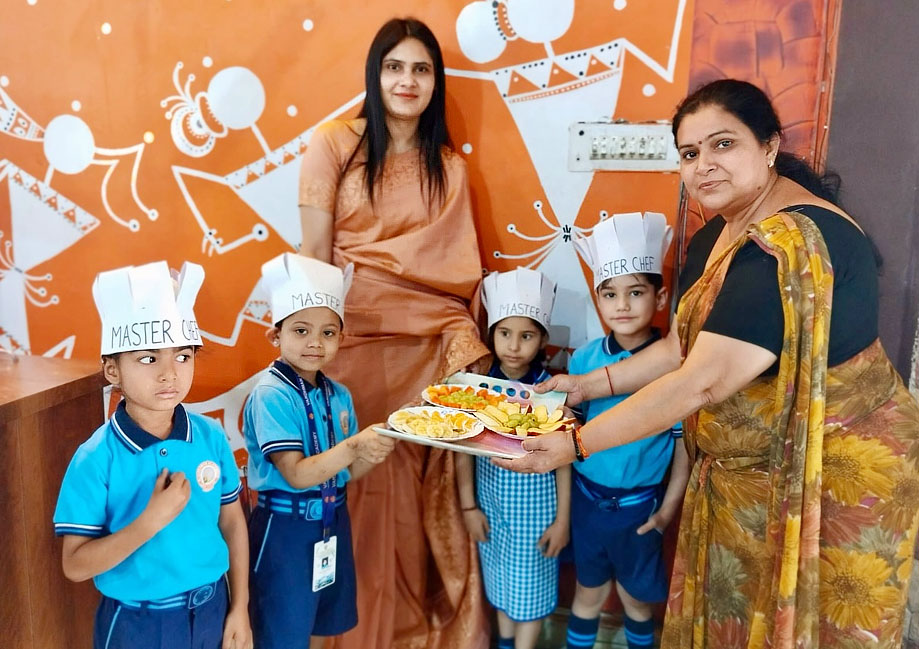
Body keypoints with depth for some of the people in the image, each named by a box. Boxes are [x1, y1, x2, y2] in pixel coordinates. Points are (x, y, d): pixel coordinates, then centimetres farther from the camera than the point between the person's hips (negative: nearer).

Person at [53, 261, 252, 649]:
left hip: (210, 610, 3)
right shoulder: (95, 458, -17)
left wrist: (239, 608, 2)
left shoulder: (212, 437, -8)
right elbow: (76, 566, -15)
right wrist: (151, 520, -27)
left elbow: (233, 522, 1)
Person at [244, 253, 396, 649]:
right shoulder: (271, 396, -18)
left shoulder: (339, 395, 2)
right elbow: (296, 474, -24)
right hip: (285, 527, -6)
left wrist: (374, 452, -14)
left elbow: (347, 472, 7)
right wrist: (354, 446, -36)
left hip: (332, 523, 6)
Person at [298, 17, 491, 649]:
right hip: (360, 339, -2)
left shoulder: (450, 167, 12)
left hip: (436, 342, 3)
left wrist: (465, 339, -2)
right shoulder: (335, 145, 1)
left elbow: (463, 268, 9)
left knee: (440, 483, 4)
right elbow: (315, 257, 0)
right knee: (374, 486, 4)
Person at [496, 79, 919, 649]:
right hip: (743, 476, 8)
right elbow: (685, 346, 7)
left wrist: (575, 445, -26)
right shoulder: (717, 236, 4)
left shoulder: (795, 243, -27)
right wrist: (588, 384, -1)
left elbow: (702, 382, -31)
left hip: (831, 479, -8)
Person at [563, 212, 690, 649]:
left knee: (635, 596, 21)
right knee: (588, 590, 22)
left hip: (638, 505, -2)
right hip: (585, 497, 2)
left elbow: (685, 448, -10)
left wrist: (666, 511, -7)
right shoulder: (584, 359, -10)